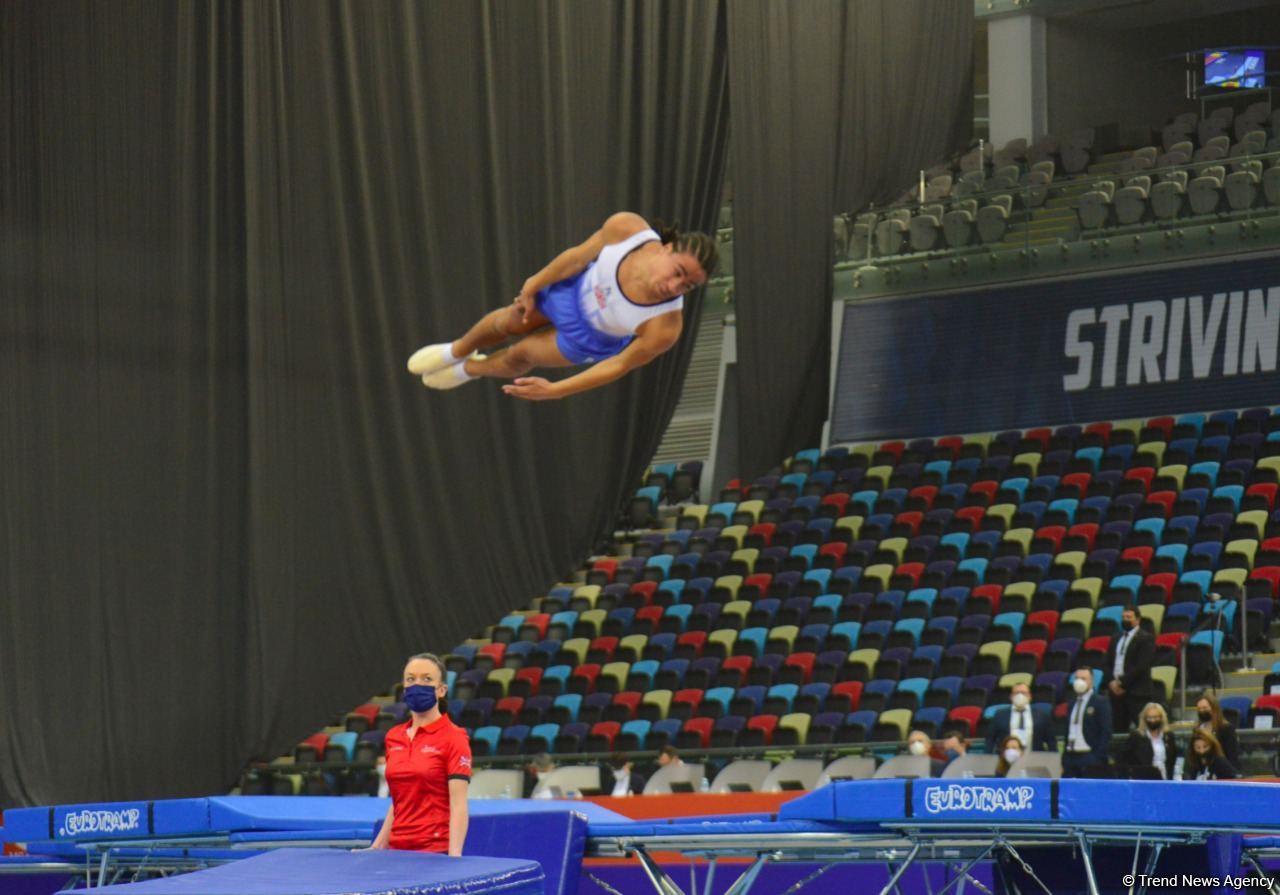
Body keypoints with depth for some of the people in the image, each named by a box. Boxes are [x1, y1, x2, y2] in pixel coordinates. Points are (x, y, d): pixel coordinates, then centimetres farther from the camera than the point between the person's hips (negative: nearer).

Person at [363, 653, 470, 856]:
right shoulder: (393, 738, 11)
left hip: (435, 851, -6)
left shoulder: (453, 738, -7)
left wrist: (454, 860, -22)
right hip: (398, 850, 6)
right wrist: (376, 848, 13)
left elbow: (458, 806, -13)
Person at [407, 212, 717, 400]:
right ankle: (457, 351, 60)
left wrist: (555, 390, -21)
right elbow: (580, 255, -18)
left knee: (520, 356, 21)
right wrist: (533, 286, -3)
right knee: (507, 322, 23)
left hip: (592, 337, -1)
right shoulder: (625, 227, -40)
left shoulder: (665, 328, -45)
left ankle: (471, 369, 58)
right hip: (578, 286, 1)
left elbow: (620, 365, -26)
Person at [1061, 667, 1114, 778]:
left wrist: (1099, 758, -14)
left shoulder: (1101, 702, -1)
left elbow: (1106, 732, -6)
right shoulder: (1071, 703, 18)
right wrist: (1064, 759, 14)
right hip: (1071, 756, 6)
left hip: (1091, 760, -6)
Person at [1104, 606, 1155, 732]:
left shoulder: (1145, 639, -1)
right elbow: (1108, 664, 17)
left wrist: (1123, 683, -12)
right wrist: (1111, 682, -2)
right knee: (1118, 728, 1)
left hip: (1136, 692, -6)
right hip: (1116, 690, 6)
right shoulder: (1115, 639, 20)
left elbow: (1142, 666, -10)